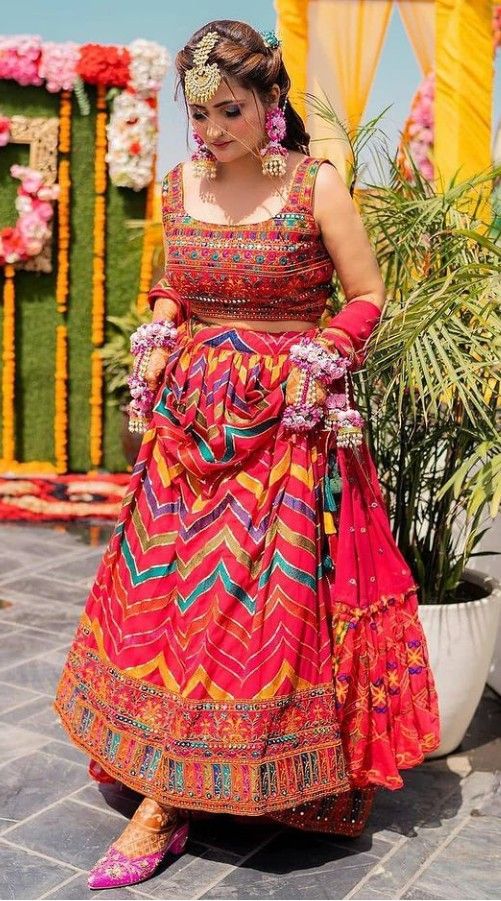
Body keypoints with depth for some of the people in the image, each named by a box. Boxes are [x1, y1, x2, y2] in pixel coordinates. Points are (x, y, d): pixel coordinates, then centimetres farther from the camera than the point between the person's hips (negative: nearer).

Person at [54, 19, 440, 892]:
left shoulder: (316, 185, -7)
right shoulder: (178, 184, 7)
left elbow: (367, 295, -1)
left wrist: (319, 362, -15)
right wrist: (159, 332, 3)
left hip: (288, 422, -4)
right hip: (192, 416, 5)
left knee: (269, 597, -4)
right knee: (164, 587, 4)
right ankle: (162, 802, 20)